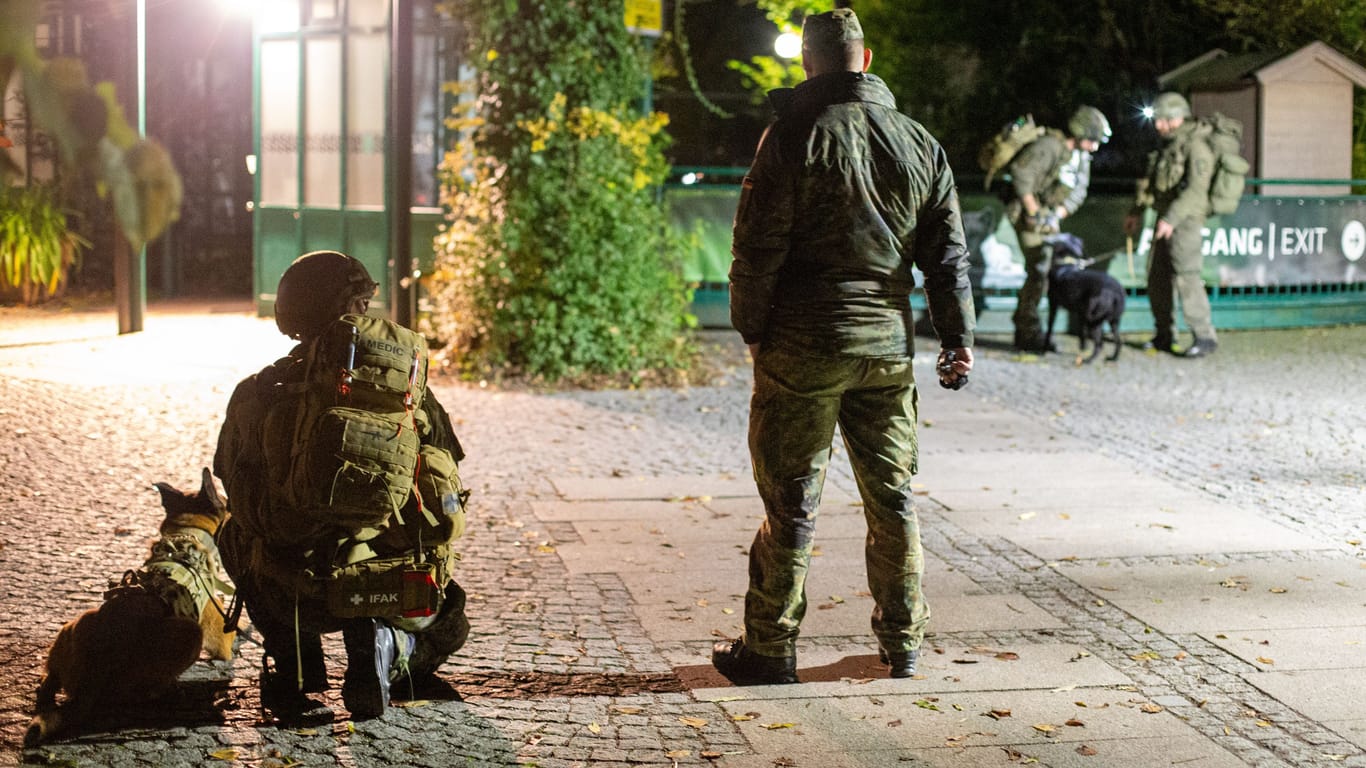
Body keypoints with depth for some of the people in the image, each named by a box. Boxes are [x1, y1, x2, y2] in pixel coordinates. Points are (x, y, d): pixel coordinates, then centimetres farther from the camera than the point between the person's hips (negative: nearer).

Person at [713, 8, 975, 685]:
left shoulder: (795, 135, -8)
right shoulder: (919, 143, 7)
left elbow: (758, 244, -10)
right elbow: (947, 252, 10)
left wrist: (751, 325, 1)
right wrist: (958, 337, 14)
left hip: (803, 347, -4)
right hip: (888, 345, 4)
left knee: (791, 503, 2)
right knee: (892, 496, 13)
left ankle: (769, 649, 9)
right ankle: (902, 643, 21)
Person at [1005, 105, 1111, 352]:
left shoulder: (1081, 156, 7)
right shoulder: (1048, 147, -21)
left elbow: (1077, 193, 8)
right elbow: (1021, 176, -25)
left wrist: (1058, 214, -9)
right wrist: (1034, 213, -21)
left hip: (1049, 213, 9)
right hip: (1026, 211, -9)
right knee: (1039, 271, -14)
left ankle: (1024, 331, 16)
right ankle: (1029, 333, -8)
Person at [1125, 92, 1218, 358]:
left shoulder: (1196, 147, -15)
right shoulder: (1169, 145, 14)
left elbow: (1196, 190, -26)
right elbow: (1150, 181, 24)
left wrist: (1171, 219, -33)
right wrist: (1136, 212, 23)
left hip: (1186, 221, -9)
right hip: (1165, 219, 9)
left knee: (1186, 277, -16)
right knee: (1157, 277, 10)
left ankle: (1205, 338, -14)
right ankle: (1164, 336, 19)